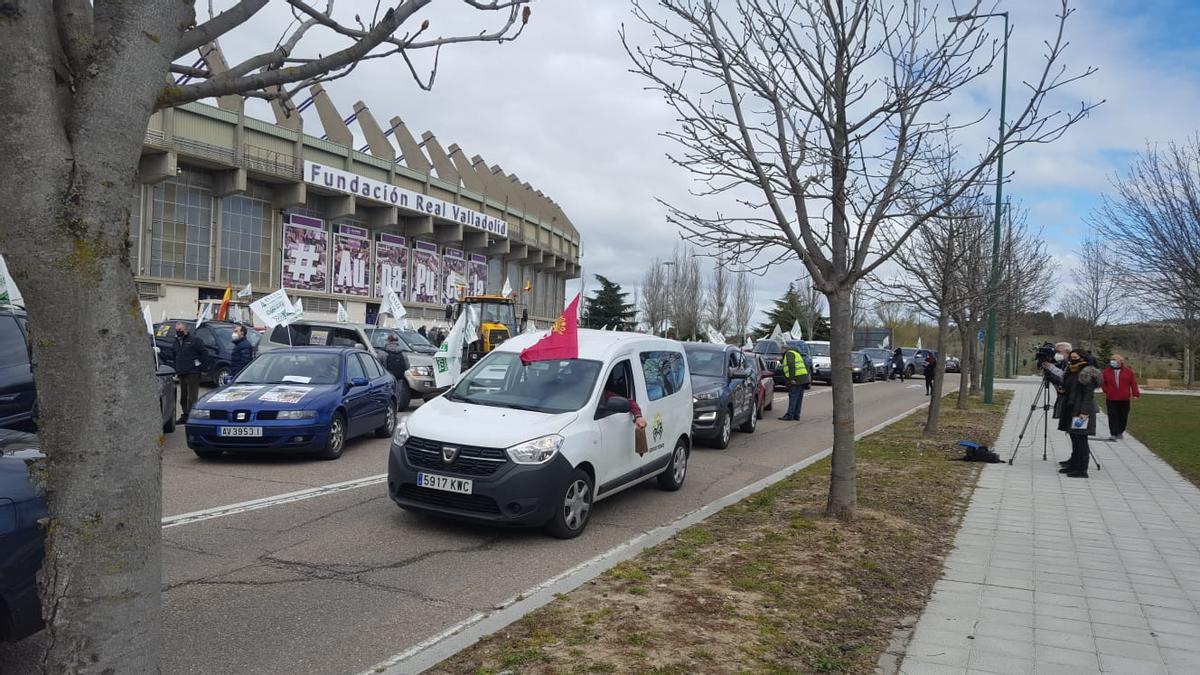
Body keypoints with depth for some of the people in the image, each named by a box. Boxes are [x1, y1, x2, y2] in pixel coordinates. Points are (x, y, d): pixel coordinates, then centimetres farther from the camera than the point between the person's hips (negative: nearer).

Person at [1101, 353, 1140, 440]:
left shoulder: (1128, 371, 2)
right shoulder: (1107, 371, 4)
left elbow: (1133, 383, 2)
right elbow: (1103, 382, 14)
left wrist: (1135, 394, -4)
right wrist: (1106, 390, 1)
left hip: (1124, 399, 1)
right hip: (1111, 399, -1)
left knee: (1123, 416, 10)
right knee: (1113, 416, -6)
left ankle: (1120, 432, 28)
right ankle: (1113, 434, -7)